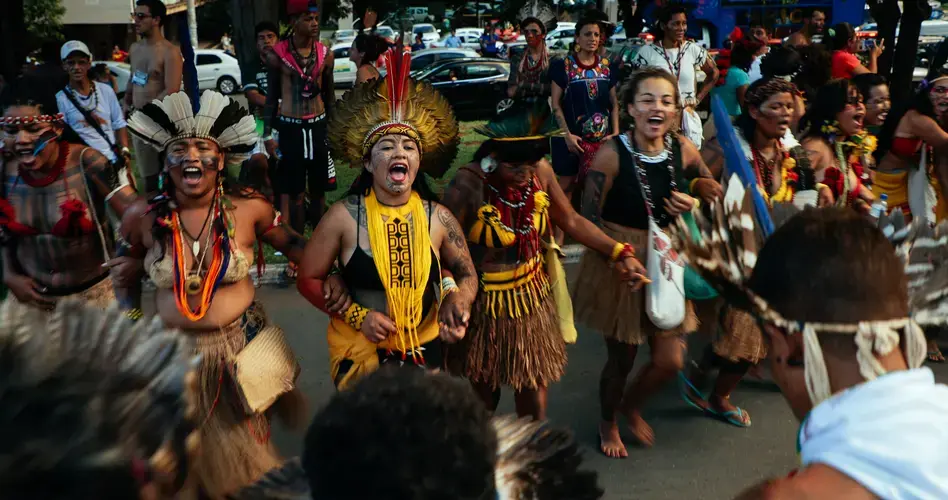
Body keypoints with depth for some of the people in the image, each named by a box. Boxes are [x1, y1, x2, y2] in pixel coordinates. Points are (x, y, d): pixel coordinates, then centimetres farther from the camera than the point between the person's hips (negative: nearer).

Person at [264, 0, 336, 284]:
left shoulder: (325, 54, 1)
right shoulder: (276, 54, -6)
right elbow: (272, 95, 3)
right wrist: (267, 132, 1)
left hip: (318, 126, 2)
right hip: (290, 127, -2)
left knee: (318, 192, 10)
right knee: (294, 194, 3)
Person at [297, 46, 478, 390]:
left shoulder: (438, 218, -9)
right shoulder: (344, 216, -14)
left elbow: (467, 275, 4)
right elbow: (308, 279, -6)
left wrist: (458, 300, -17)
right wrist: (358, 316, -16)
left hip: (425, 349, 2)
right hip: (360, 352, -2)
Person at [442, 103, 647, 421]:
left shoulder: (540, 172, -10)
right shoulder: (469, 186, -25)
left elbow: (571, 221, 2)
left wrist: (620, 253, -3)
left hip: (533, 296, 4)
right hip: (486, 303, -4)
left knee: (535, 388, 16)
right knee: (485, 390, 17)